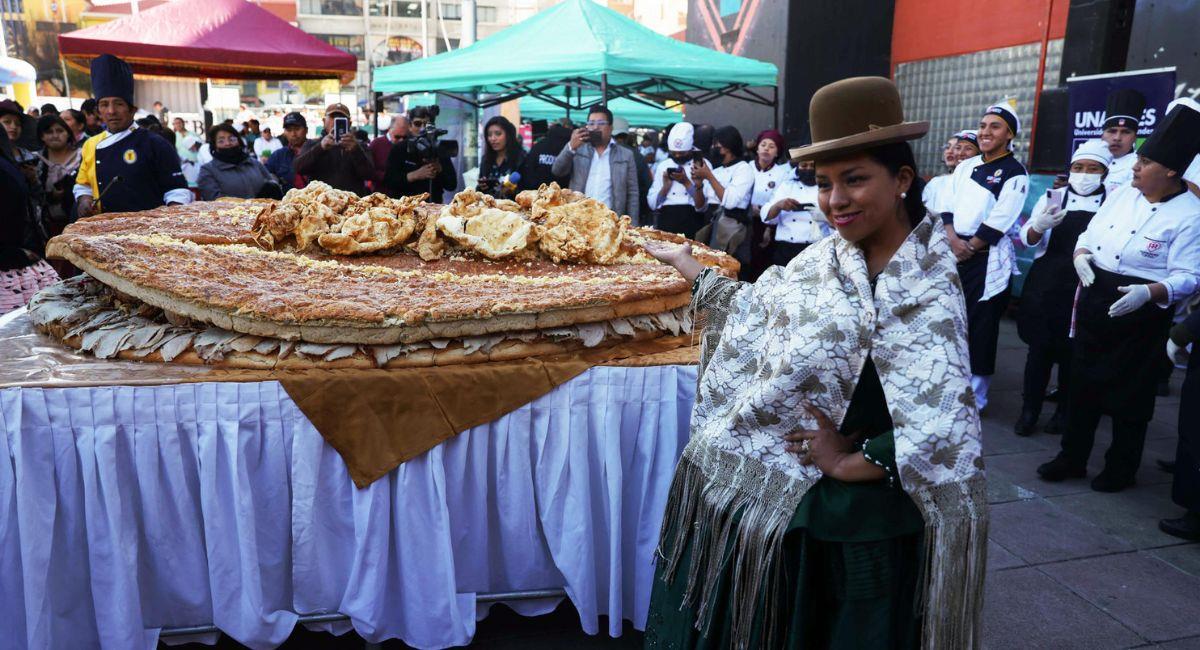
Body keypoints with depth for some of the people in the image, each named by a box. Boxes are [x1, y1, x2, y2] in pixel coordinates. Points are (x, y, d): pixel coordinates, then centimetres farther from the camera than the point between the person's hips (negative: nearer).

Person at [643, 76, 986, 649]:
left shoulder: (926, 292, -21)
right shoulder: (827, 258, 0)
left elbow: (941, 428, -27)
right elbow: (757, 310, 13)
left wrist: (848, 463, -17)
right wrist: (683, 261, 20)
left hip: (855, 515, -6)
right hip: (779, 495, 7)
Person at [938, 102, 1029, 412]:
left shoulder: (1015, 173, -5)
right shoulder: (966, 166, 13)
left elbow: (998, 221, -13)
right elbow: (946, 204, 6)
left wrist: (969, 248, -12)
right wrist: (953, 240, -9)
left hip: (986, 258, -5)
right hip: (954, 251, 6)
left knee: (980, 326, -1)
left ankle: (975, 396, 9)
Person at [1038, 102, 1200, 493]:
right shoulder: (1123, 194, 5)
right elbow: (1089, 234, 13)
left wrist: (1149, 293, -32)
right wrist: (1081, 254, -8)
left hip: (1139, 314, -6)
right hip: (1094, 303, 6)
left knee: (1129, 396, 6)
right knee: (1082, 385, 13)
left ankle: (1121, 469, 25)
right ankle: (1072, 458, 28)